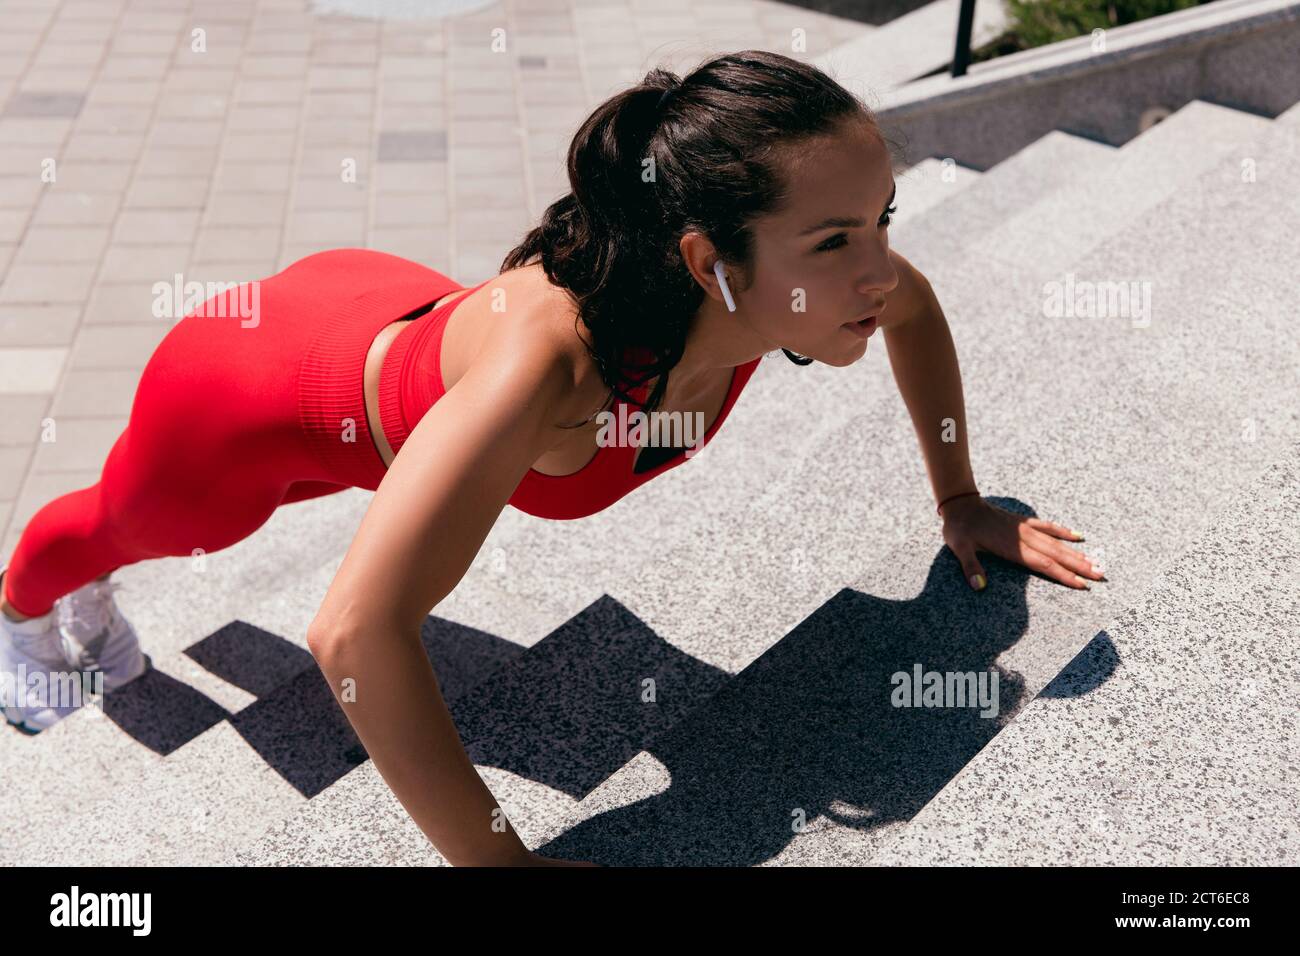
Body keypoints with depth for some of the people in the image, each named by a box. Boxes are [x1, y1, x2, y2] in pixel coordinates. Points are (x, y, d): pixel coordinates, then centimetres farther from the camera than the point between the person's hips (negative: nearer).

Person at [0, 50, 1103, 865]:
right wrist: (502, 856, -45)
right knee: (121, 528, 31)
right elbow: (357, 635, -52)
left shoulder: (788, 271, -30)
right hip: (264, 386, -5)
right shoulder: (551, 352, -50)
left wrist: (960, 498, -4)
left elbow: (913, 306, -6)